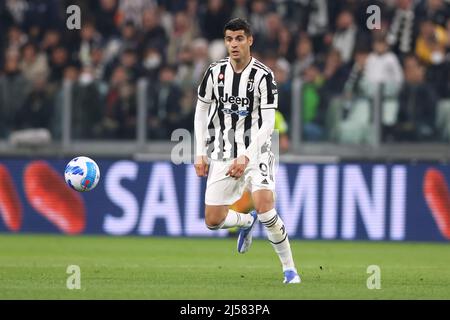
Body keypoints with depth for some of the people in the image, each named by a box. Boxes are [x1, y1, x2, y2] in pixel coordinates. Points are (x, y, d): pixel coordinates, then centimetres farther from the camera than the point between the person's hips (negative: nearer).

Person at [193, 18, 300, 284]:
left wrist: (246, 157, -24)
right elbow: (201, 111, 12)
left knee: (264, 206, -25)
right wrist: (200, 154, 7)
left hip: (255, 151, -4)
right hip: (222, 154, 4)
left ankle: (290, 269, -12)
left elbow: (268, 125, -15)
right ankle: (247, 222, 35)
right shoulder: (216, 72, -1)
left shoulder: (263, 75, -12)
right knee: (213, 221, 0)